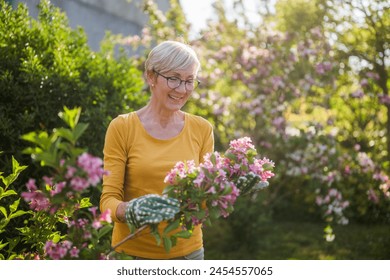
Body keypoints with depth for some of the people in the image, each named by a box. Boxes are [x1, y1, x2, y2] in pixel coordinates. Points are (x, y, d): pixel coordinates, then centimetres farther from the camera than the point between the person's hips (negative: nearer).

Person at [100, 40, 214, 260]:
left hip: (187, 249, 2)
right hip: (133, 250, -2)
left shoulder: (202, 130, 0)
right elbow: (109, 199, -11)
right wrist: (131, 210, -30)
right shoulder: (122, 127, -8)